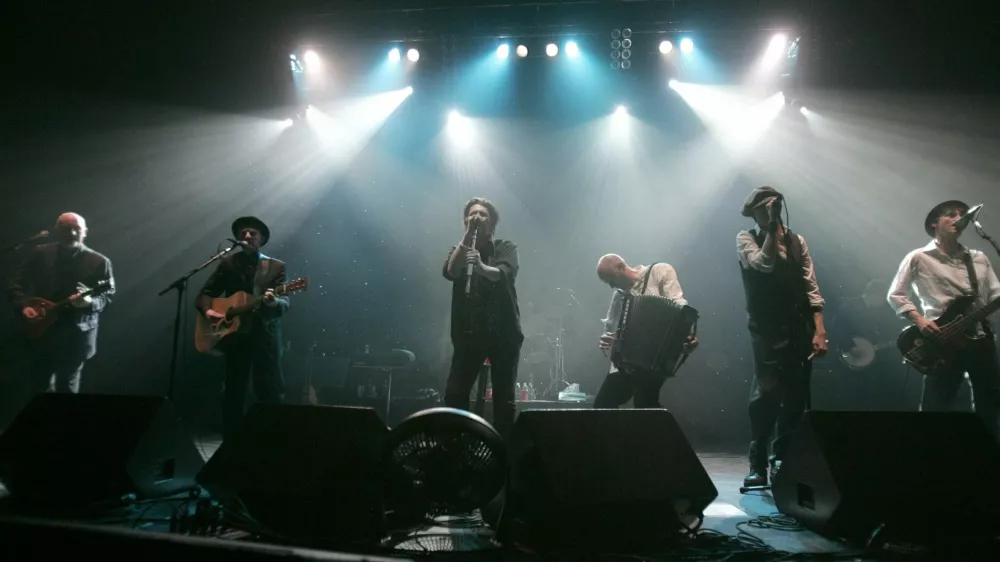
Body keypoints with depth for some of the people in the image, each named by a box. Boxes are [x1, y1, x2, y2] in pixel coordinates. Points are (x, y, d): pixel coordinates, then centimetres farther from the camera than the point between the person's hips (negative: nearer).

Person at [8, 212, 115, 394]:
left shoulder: (99, 262, -5)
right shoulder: (40, 254, 1)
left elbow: (108, 294, -4)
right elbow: (16, 285, 6)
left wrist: (90, 302, -24)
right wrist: (23, 306, -12)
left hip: (76, 336, -2)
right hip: (40, 332, 3)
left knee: (67, 387, 9)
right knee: (38, 384, 14)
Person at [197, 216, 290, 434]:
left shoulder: (276, 267, 5)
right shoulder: (228, 263, 9)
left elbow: (285, 304, -5)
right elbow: (205, 294, 9)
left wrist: (273, 302, -29)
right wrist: (207, 310, -13)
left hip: (266, 335, -1)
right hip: (236, 334, 1)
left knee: (271, 392, -2)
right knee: (234, 391, 7)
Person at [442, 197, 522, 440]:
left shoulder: (506, 248, 4)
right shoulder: (461, 250, 11)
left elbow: (504, 274, -17)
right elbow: (450, 272, -10)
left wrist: (482, 267, -38)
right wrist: (467, 235, -13)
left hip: (503, 332, -2)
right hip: (469, 333, 2)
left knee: (504, 397, 0)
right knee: (454, 394, -6)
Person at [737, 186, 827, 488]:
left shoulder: (797, 241, 14)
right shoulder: (746, 238, 4)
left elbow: (811, 288, 7)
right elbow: (764, 263, -17)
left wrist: (819, 330, -2)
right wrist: (773, 228, -8)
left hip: (800, 330, 4)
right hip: (768, 331, -4)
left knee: (796, 398, 7)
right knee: (766, 396, -11)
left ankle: (781, 460, 23)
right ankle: (758, 465, -2)